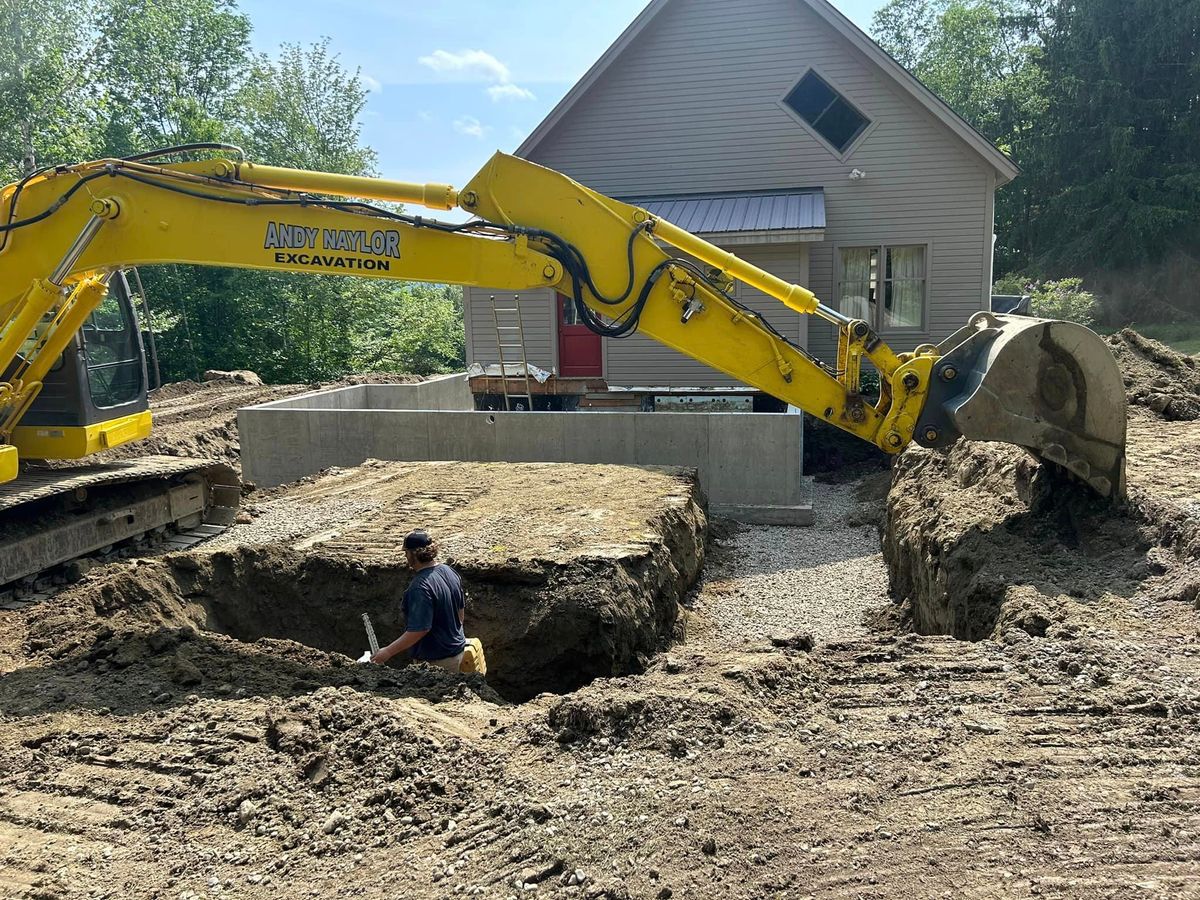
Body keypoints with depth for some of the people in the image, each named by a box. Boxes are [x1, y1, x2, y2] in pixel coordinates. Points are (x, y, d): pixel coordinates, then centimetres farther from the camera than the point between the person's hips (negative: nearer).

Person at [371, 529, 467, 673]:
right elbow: (461, 611, 11)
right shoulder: (450, 572, 0)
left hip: (436, 660, -8)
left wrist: (388, 652, -21)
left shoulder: (420, 587, -27)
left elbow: (420, 629, -28)